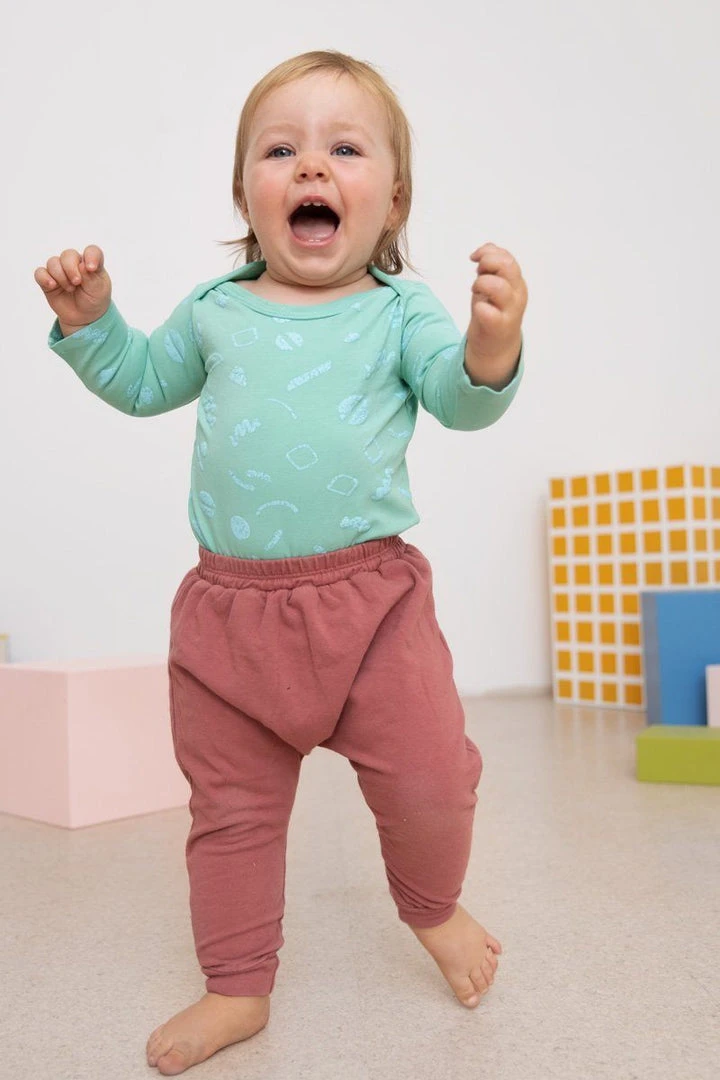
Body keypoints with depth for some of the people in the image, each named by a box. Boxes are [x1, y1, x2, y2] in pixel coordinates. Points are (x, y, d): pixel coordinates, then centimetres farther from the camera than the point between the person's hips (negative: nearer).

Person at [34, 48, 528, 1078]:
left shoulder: (400, 310, -1)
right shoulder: (214, 311, 8)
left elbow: (458, 400, -14)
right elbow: (142, 382, 22)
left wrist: (489, 353, -35)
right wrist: (90, 322, 7)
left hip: (372, 594, -2)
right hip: (231, 602, 3)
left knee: (431, 779, -3)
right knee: (232, 806, 12)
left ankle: (432, 907, 33)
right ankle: (238, 987, 33)